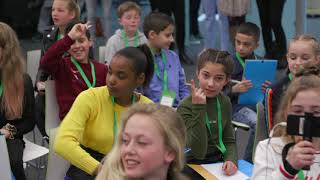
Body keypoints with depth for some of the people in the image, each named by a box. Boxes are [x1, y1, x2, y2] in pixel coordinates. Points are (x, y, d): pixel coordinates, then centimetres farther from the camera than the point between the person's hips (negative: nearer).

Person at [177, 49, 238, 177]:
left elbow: (229, 141, 8)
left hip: (218, 163, 5)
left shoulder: (224, 102, 2)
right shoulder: (186, 107, -14)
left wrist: (231, 160, -13)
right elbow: (199, 152, -20)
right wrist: (198, 108, -25)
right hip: (193, 167, -5)